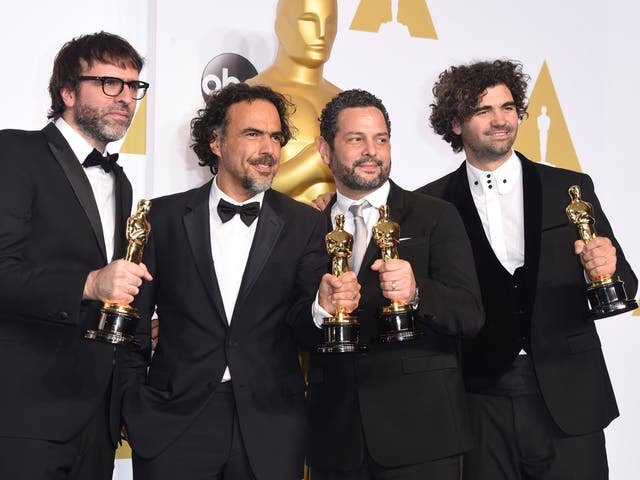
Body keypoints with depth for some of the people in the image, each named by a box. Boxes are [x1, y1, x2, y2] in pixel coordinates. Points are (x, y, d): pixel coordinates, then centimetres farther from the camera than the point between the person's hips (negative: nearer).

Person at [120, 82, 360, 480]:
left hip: (269, 431, 1)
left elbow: (300, 328, -1)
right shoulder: (165, 218, 3)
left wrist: (323, 306, -22)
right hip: (175, 424, 0)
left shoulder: (304, 224, 5)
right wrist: (134, 411, -2)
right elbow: (134, 323, 5)